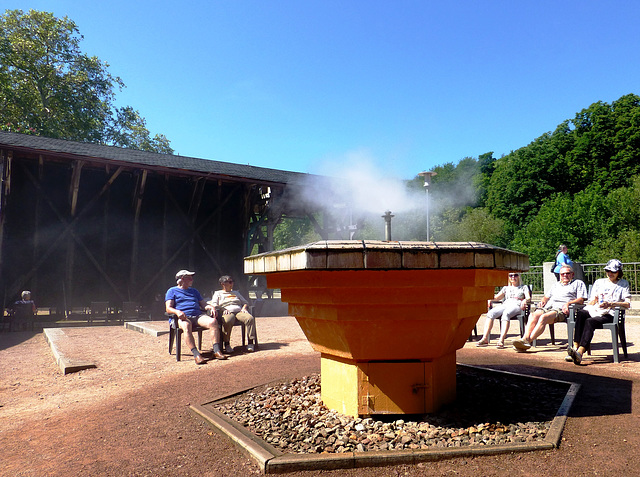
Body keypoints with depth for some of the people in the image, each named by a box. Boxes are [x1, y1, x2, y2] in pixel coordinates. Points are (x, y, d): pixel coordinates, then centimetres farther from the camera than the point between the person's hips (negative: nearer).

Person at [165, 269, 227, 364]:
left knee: (213, 321, -27)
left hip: (198, 315, 4)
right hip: (183, 317, -4)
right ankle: (196, 355, -46)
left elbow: (203, 304, 27)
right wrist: (177, 312, -19)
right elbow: (168, 308, 3)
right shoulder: (172, 291, 17)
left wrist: (211, 307, 3)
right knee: (186, 326, -40)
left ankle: (217, 351, -31)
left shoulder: (194, 291, 32)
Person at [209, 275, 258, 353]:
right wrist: (223, 309, -11)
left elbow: (245, 302, 32)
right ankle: (227, 344, -29)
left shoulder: (236, 293, 35)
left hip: (239, 311, 3)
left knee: (250, 318, -31)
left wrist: (244, 308, 7)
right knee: (227, 321, -42)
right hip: (227, 313, -3)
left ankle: (251, 342, -29)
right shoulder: (218, 293, 23)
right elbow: (213, 305, 7)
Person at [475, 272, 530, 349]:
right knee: (490, 313, -30)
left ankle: (501, 339, -51)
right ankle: (485, 338, -38)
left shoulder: (524, 287, 26)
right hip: (505, 304, 4)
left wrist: (525, 300, -17)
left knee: (506, 314, -40)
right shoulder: (506, 288, 33)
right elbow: (497, 297, 23)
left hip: (516, 306, -3)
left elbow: (528, 298, 8)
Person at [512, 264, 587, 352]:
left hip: (561, 309, -5)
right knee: (533, 315, -29)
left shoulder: (578, 283, 21)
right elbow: (547, 296, 37)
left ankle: (528, 341, -44)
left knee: (543, 318, -35)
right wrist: (543, 301, 12)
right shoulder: (556, 285, 38)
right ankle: (525, 338, -43)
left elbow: (581, 300, 6)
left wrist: (568, 303, -13)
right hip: (548, 307, 5)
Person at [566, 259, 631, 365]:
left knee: (590, 321, -36)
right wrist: (593, 301, -2)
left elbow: (628, 304, 5)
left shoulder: (623, 284, 19)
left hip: (609, 314, -3)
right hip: (594, 310, 3)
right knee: (580, 313, -35)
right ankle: (575, 347, -43)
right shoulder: (599, 282, 28)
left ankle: (580, 352, -51)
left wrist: (611, 304, -12)